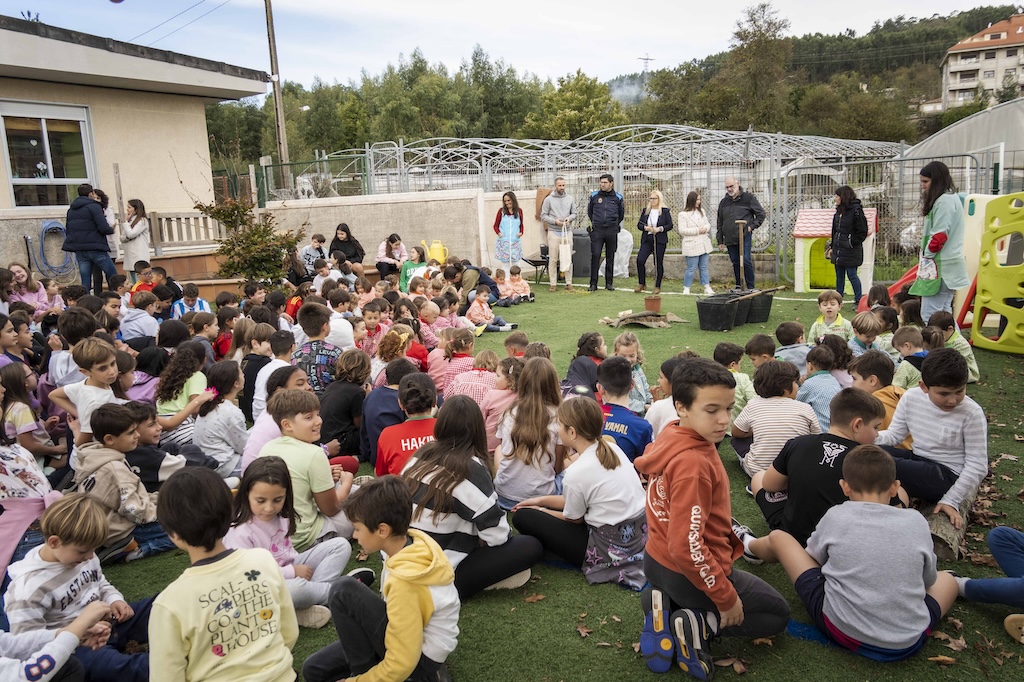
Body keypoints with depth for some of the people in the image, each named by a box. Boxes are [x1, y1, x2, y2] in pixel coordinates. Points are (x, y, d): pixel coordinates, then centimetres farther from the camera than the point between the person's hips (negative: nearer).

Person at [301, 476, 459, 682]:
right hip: (412, 638, 8)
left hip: (419, 659, -8)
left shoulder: (404, 580, -32)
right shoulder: (414, 542, -7)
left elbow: (402, 664, -26)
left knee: (344, 591, -21)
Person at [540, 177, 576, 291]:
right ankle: (553, 283, 5)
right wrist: (555, 221, -14)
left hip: (567, 232, 3)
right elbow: (543, 216, -1)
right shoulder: (548, 199, 0)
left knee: (568, 259, 3)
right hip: (554, 232, -2)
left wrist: (569, 218, -9)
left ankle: (569, 283, 9)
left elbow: (574, 213, 13)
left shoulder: (570, 199, 9)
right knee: (553, 259, -2)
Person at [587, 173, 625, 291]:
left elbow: (621, 214, 19)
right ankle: (593, 283, -3)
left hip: (612, 231, 0)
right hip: (597, 230, 0)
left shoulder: (618, 198, 4)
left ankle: (609, 282, 13)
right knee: (595, 256, -8)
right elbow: (589, 211, 20)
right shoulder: (594, 196, 4)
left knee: (610, 257, 6)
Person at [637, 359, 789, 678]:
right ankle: (699, 625, -4)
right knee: (777, 614, 18)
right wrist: (727, 598, -19)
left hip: (658, 561, 7)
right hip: (690, 574, -7)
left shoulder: (670, 440, -3)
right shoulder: (693, 463, -31)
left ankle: (665, 608, 10)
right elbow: (687, 546, -32)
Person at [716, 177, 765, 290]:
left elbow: (761, 214, 5)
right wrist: (720, 241, 12)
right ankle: (738, 286, 18)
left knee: (746, 261, -9)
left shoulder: (748, 198, 1)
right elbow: (720, 223, 16)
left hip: (744, 237, -4)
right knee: (735, 262, 9)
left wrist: (752, 226, -6)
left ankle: (751, 287, -2)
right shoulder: (723, 202, 13)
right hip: (729, 238, 4)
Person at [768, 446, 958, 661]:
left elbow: (813, 558, 13)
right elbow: (929, 580, 15)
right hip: (907, 644, 2)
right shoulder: (917, 522, -2)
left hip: (841, 631, -1)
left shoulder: (835, 516, -5)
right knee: (947, 578, 31)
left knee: (778, 536, 10)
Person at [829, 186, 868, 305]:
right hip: (838, 250, 7)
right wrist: (832, 246, 15)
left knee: (852, 275, -3)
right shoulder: (839, 212, 12)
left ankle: (858, 301, 8)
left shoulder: (856, 211, -11)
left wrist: (852, 243, -12)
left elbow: (863, 232, -10)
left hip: (851, 251, -7)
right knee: (839, 276, 12)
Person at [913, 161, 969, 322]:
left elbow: (940, 236, -19)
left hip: (941, 266, -10)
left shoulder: (944, 201, -14)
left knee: (928, 315, -11)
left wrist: (927, 255, -8)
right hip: (948, 265, 10)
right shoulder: (951, 198, 18)